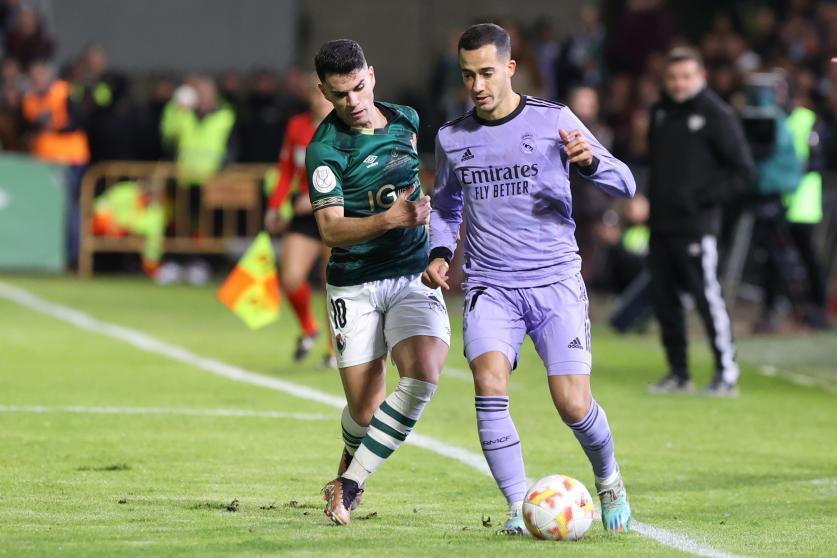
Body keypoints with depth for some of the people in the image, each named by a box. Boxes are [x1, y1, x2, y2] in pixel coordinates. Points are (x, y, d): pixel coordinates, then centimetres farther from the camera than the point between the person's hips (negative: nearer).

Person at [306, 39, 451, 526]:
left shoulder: (406, 120, 5)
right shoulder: (325, 150, -12)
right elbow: (332, 229, -22)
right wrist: (391, 218, -35)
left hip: (414, 276, 3)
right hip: (355, 287, -3)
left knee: (422, 376, -22)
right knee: (365, 410, -3)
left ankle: (349, 483, -9)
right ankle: (350, 469, 34)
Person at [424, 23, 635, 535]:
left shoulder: (553, 121, -1)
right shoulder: (452, 138, 8)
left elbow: (625, 185, -2)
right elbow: (446, 206, 26)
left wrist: (589, 161, -23)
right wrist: (439, 252, 6)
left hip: (556, 282, -2)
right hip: (490, 287, 2)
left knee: (573, 405, -9)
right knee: (490, 387, -22)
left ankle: (608, 478, 23)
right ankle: (521, 507, -15)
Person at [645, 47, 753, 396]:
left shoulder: (716, 115, -6)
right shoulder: (661, 113, 14)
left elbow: (742, 171, -6)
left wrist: (703, 197, -13)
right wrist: (653, 199, 11)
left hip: (696, 226, -7)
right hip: (661, 224, 7)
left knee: (707, 297, -9)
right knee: (664, 299, 8)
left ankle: (726, 374, -5)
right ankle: (678, 374, 17)